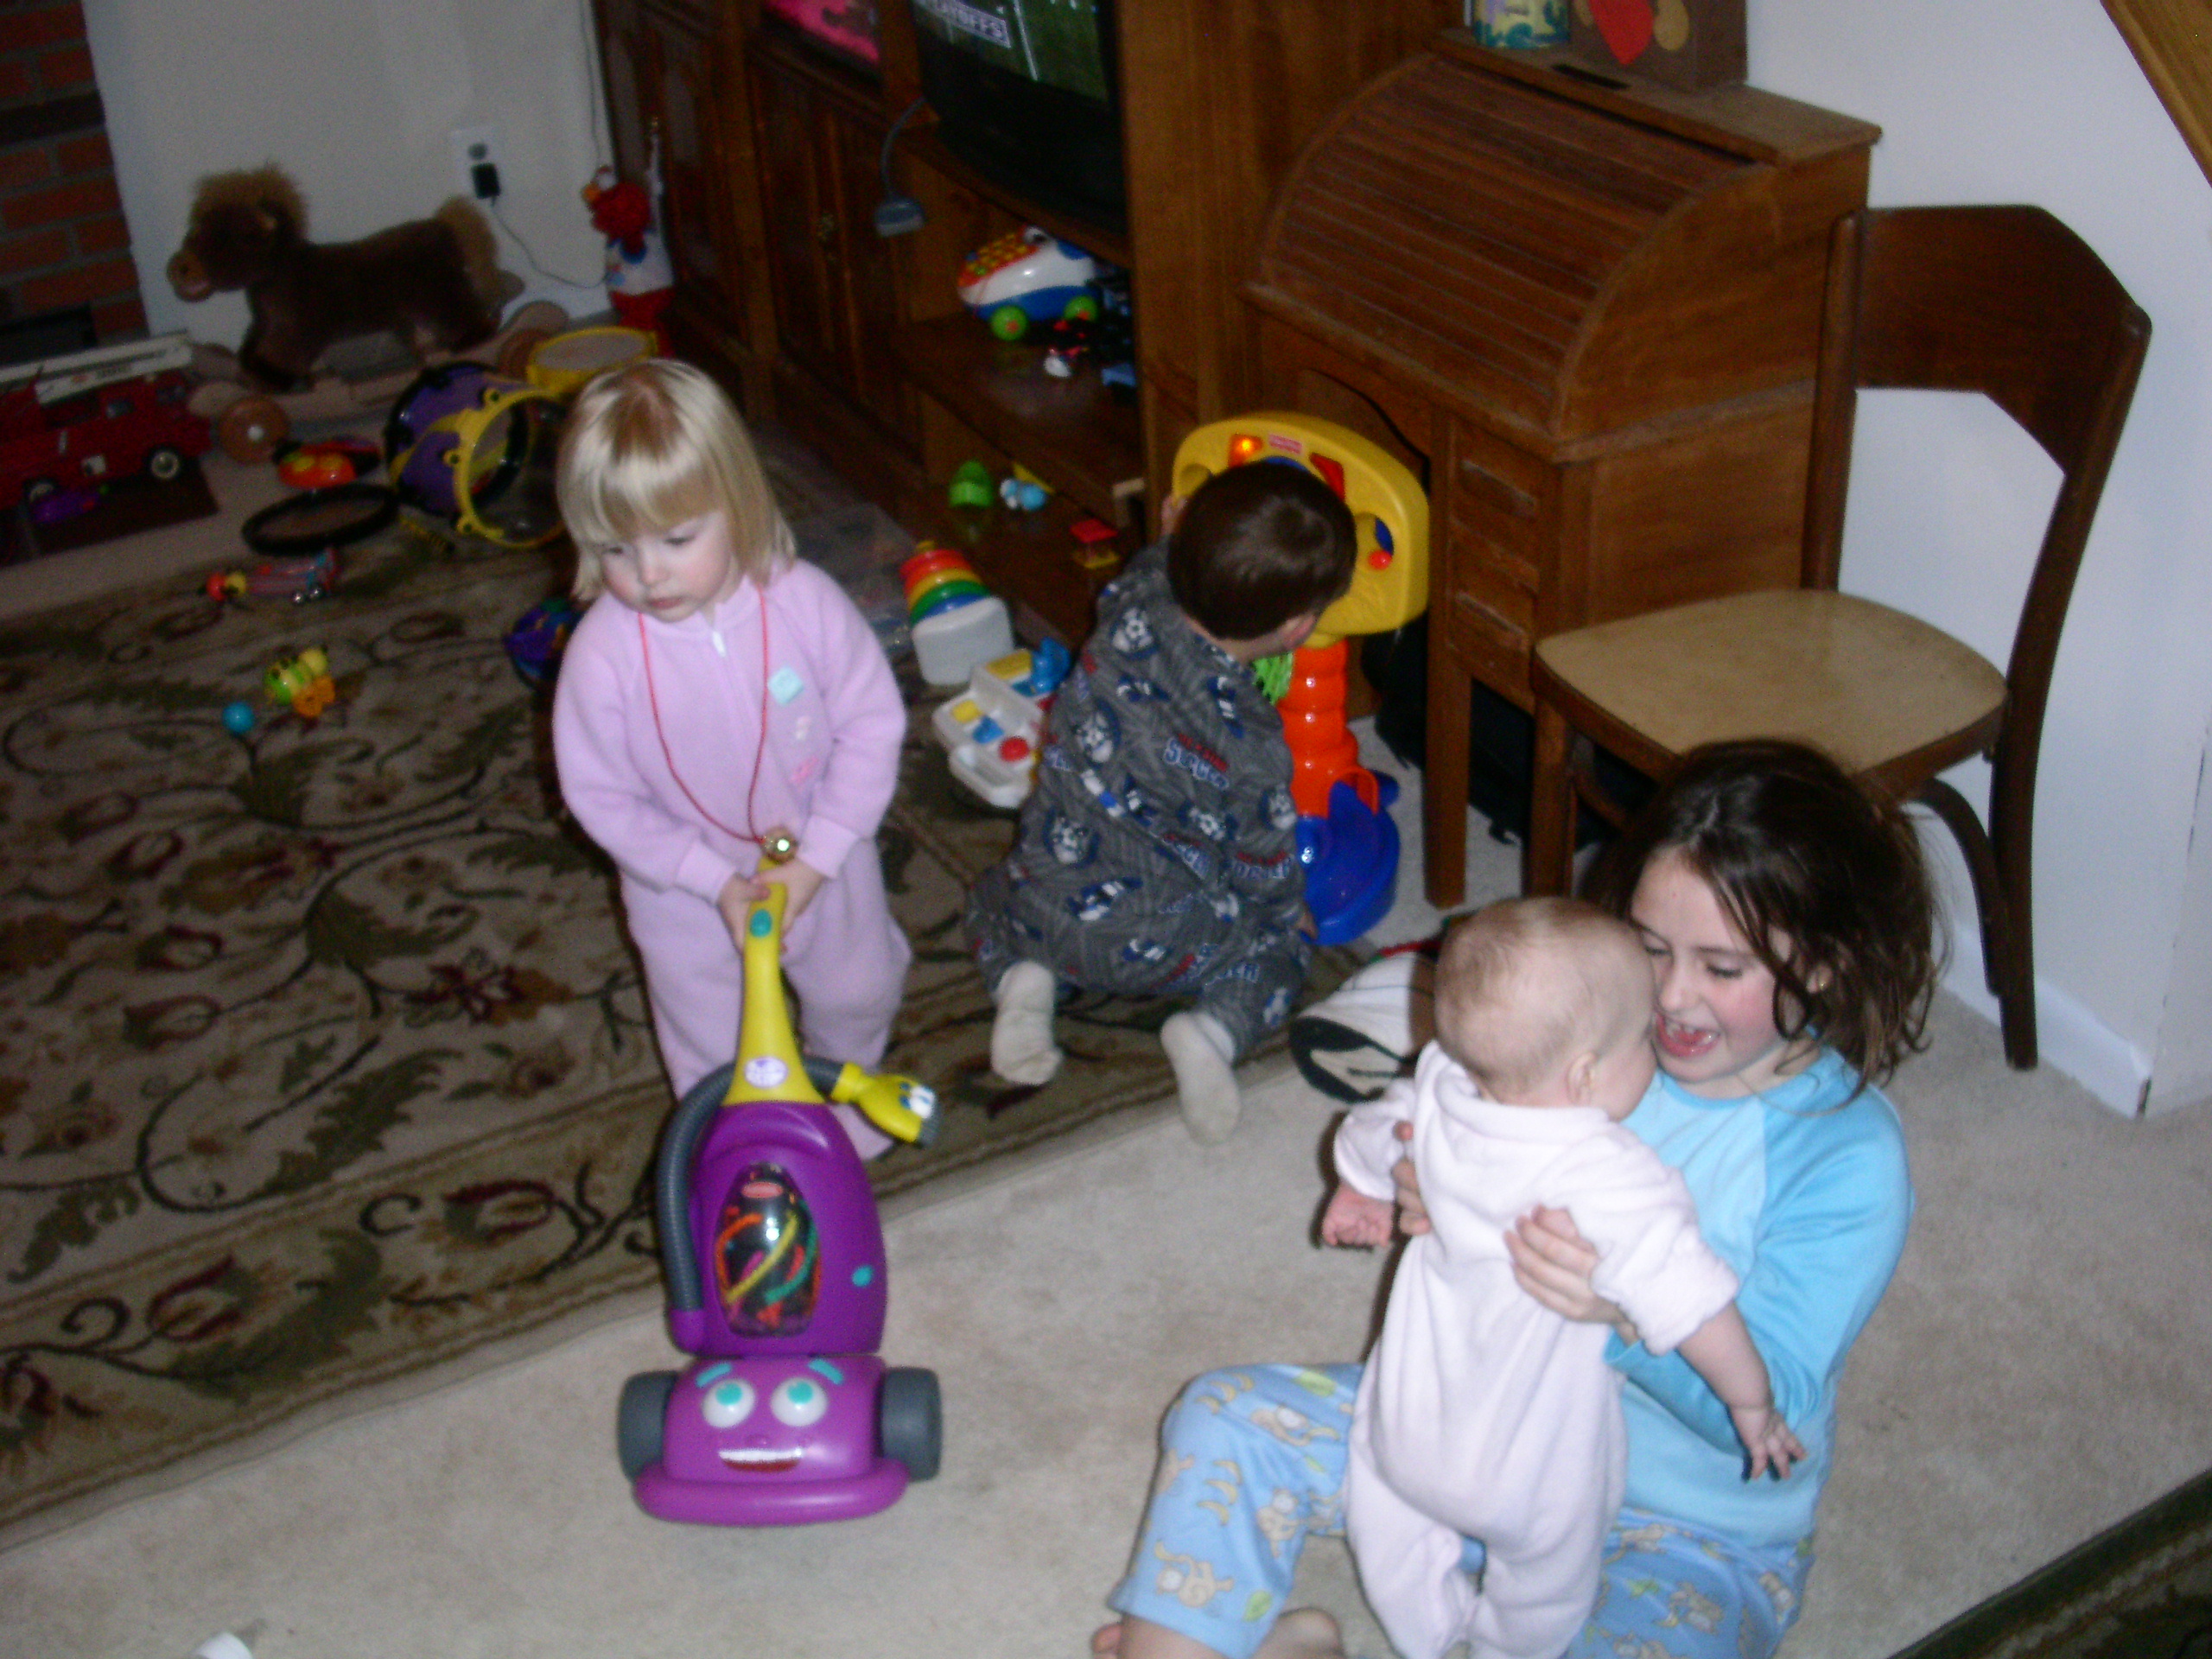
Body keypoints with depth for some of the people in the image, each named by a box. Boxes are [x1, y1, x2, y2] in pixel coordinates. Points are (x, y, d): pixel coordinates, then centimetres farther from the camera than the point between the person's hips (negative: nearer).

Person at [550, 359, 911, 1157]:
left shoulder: (804, 601, -25)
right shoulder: (601, 653, -27)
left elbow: (873, 726, -15)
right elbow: (601, 798, -17)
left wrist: (817, 860, -20)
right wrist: (716, 882, -21)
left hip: (823, 861, 2)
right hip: (688, 893, -1)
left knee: (860, 993, 26)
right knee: (714, 1050, 19)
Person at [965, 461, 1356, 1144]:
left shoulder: (1131, 611, -15)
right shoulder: (1247, 742, -26)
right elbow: (1266, 870, -8)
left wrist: (1176, 543, 26)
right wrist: (1290, 910, 12)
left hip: (1042, 907, 4)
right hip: (1153, 945, -4)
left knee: (995, 893, 37)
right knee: (1282, 942, 22)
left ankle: (1024, 979, 7)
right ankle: (1215, 1028, -6)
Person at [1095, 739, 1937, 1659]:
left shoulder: (1852, 1158, -22)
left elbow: (1765, 1407, -24)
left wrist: (1628, 1314, -44)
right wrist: (1436, 1201, -23)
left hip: (1693, 1538, -5)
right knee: (1226, 1418, -6)